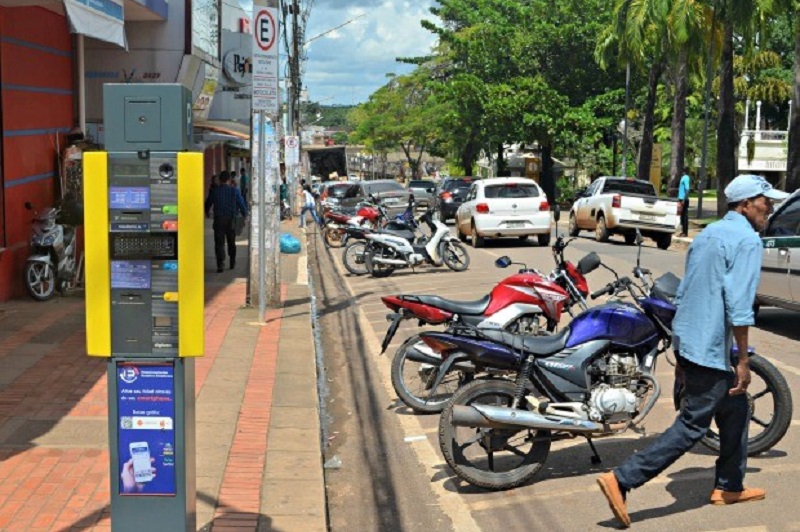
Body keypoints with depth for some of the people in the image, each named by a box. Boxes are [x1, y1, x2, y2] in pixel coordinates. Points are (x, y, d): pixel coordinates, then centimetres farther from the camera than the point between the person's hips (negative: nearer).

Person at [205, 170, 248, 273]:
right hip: (230, 219, 0)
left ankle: (220, 265, -11)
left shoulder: (214, 191, -1)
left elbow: (208, 203, 11)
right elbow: (241, 203, 0)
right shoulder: (234, 190, -4)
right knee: (231, 242, 16)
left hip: (218, 219, 0)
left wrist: (207, 213, 32)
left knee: (219, 243, 0)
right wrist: (245, 215, 17)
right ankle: (232, 263, 26)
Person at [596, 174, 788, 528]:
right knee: (692, 425, -5)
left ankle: (729, 487, 31)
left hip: (688, 341, 10)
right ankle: (621, 479, -8)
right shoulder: (747, 240, -12)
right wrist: (743, 360, -16)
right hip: (711, 350, -10)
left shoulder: (708, 234, 15)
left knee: (736, 410, 21)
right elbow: (738, 306, -21)